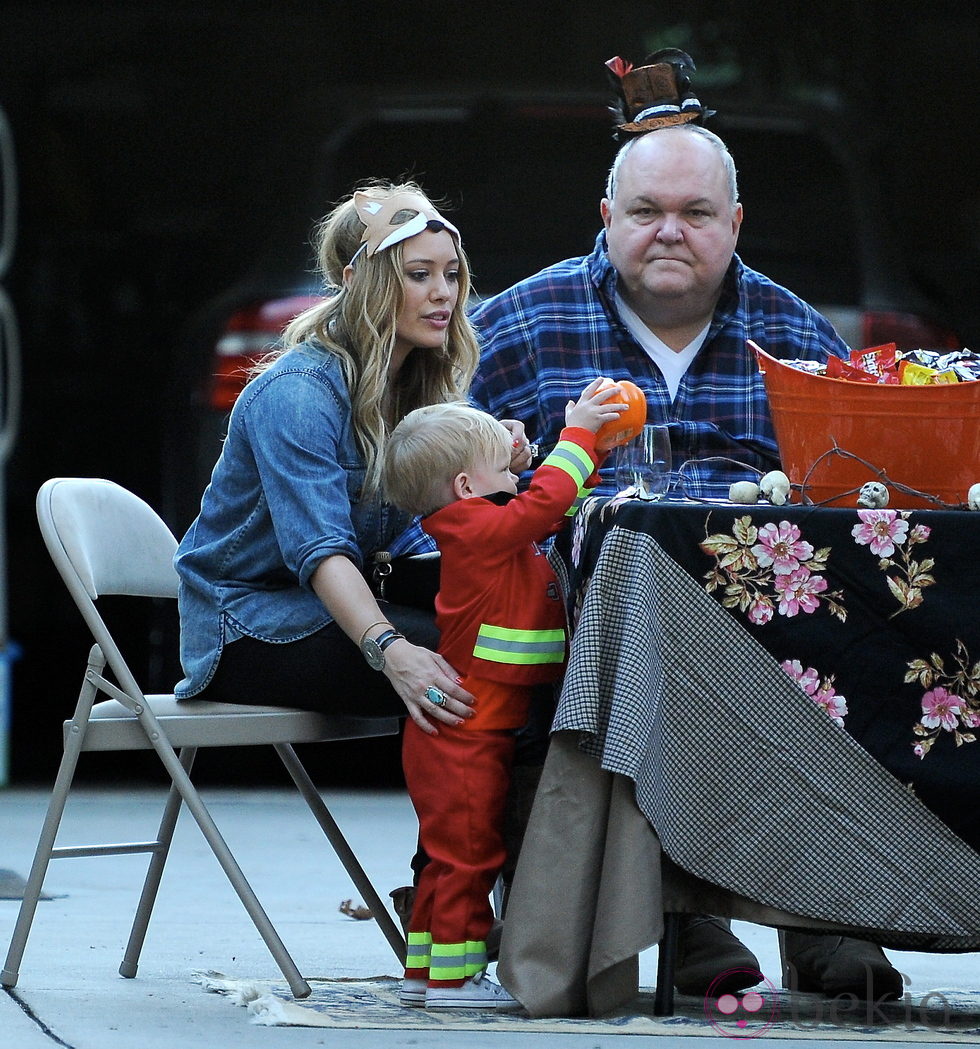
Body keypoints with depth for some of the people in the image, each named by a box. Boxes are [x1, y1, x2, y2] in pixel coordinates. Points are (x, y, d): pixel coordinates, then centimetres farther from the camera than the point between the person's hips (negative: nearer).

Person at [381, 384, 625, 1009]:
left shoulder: (494, 532, 14)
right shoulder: (482, 531, -16)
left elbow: (559, 507, 26)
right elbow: (546, 498, -22)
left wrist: (592, 445, 19)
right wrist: (578, 432, -11)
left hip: (473, 730, 10)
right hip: (467, 736, -10)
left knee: (451, 856, 15)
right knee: (469, 851, -6)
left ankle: (424, 972, 21)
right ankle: (454, 976, -3)